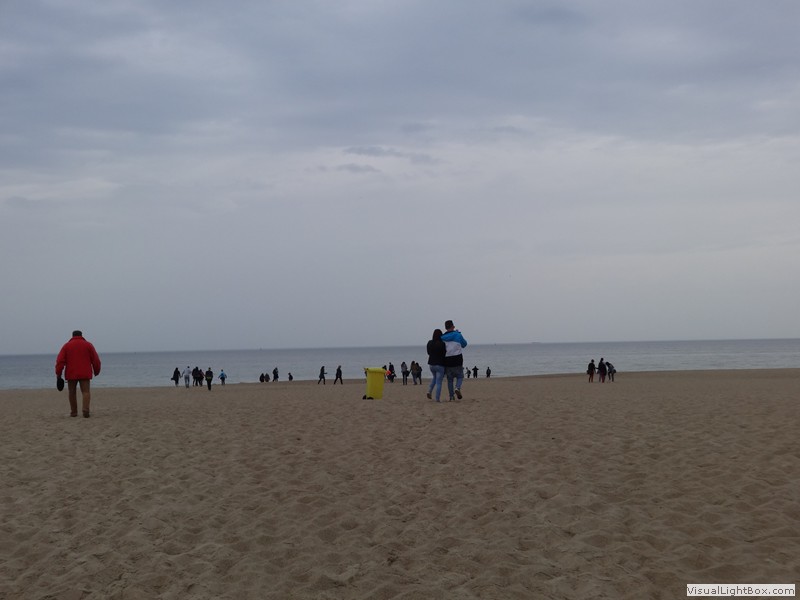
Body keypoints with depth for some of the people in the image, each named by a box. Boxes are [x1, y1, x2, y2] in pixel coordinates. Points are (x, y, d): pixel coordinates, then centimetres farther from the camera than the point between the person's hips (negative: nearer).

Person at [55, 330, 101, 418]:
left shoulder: (66, 346, 7)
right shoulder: (88, 345, 7)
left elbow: (60, 360, -1)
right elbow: (95, 360, 6)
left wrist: (58, 374, 1)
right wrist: (96, 371, 20)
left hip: (71, 374, 1)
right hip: (85, 374, -1)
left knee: (72, 392, 13)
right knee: (86, 391, -4)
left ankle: (73, 412, 18)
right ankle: (86, 410, -22)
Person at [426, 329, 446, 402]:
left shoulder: (430, 343, -1)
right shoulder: (442, 344, -17)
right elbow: (444, 354, -13)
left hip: (431, 364, 5)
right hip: (440, 364, -5)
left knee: (434, 378, 29)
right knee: (439, 382, 1)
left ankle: (429, 391, 10)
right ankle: (437, 399, -2)